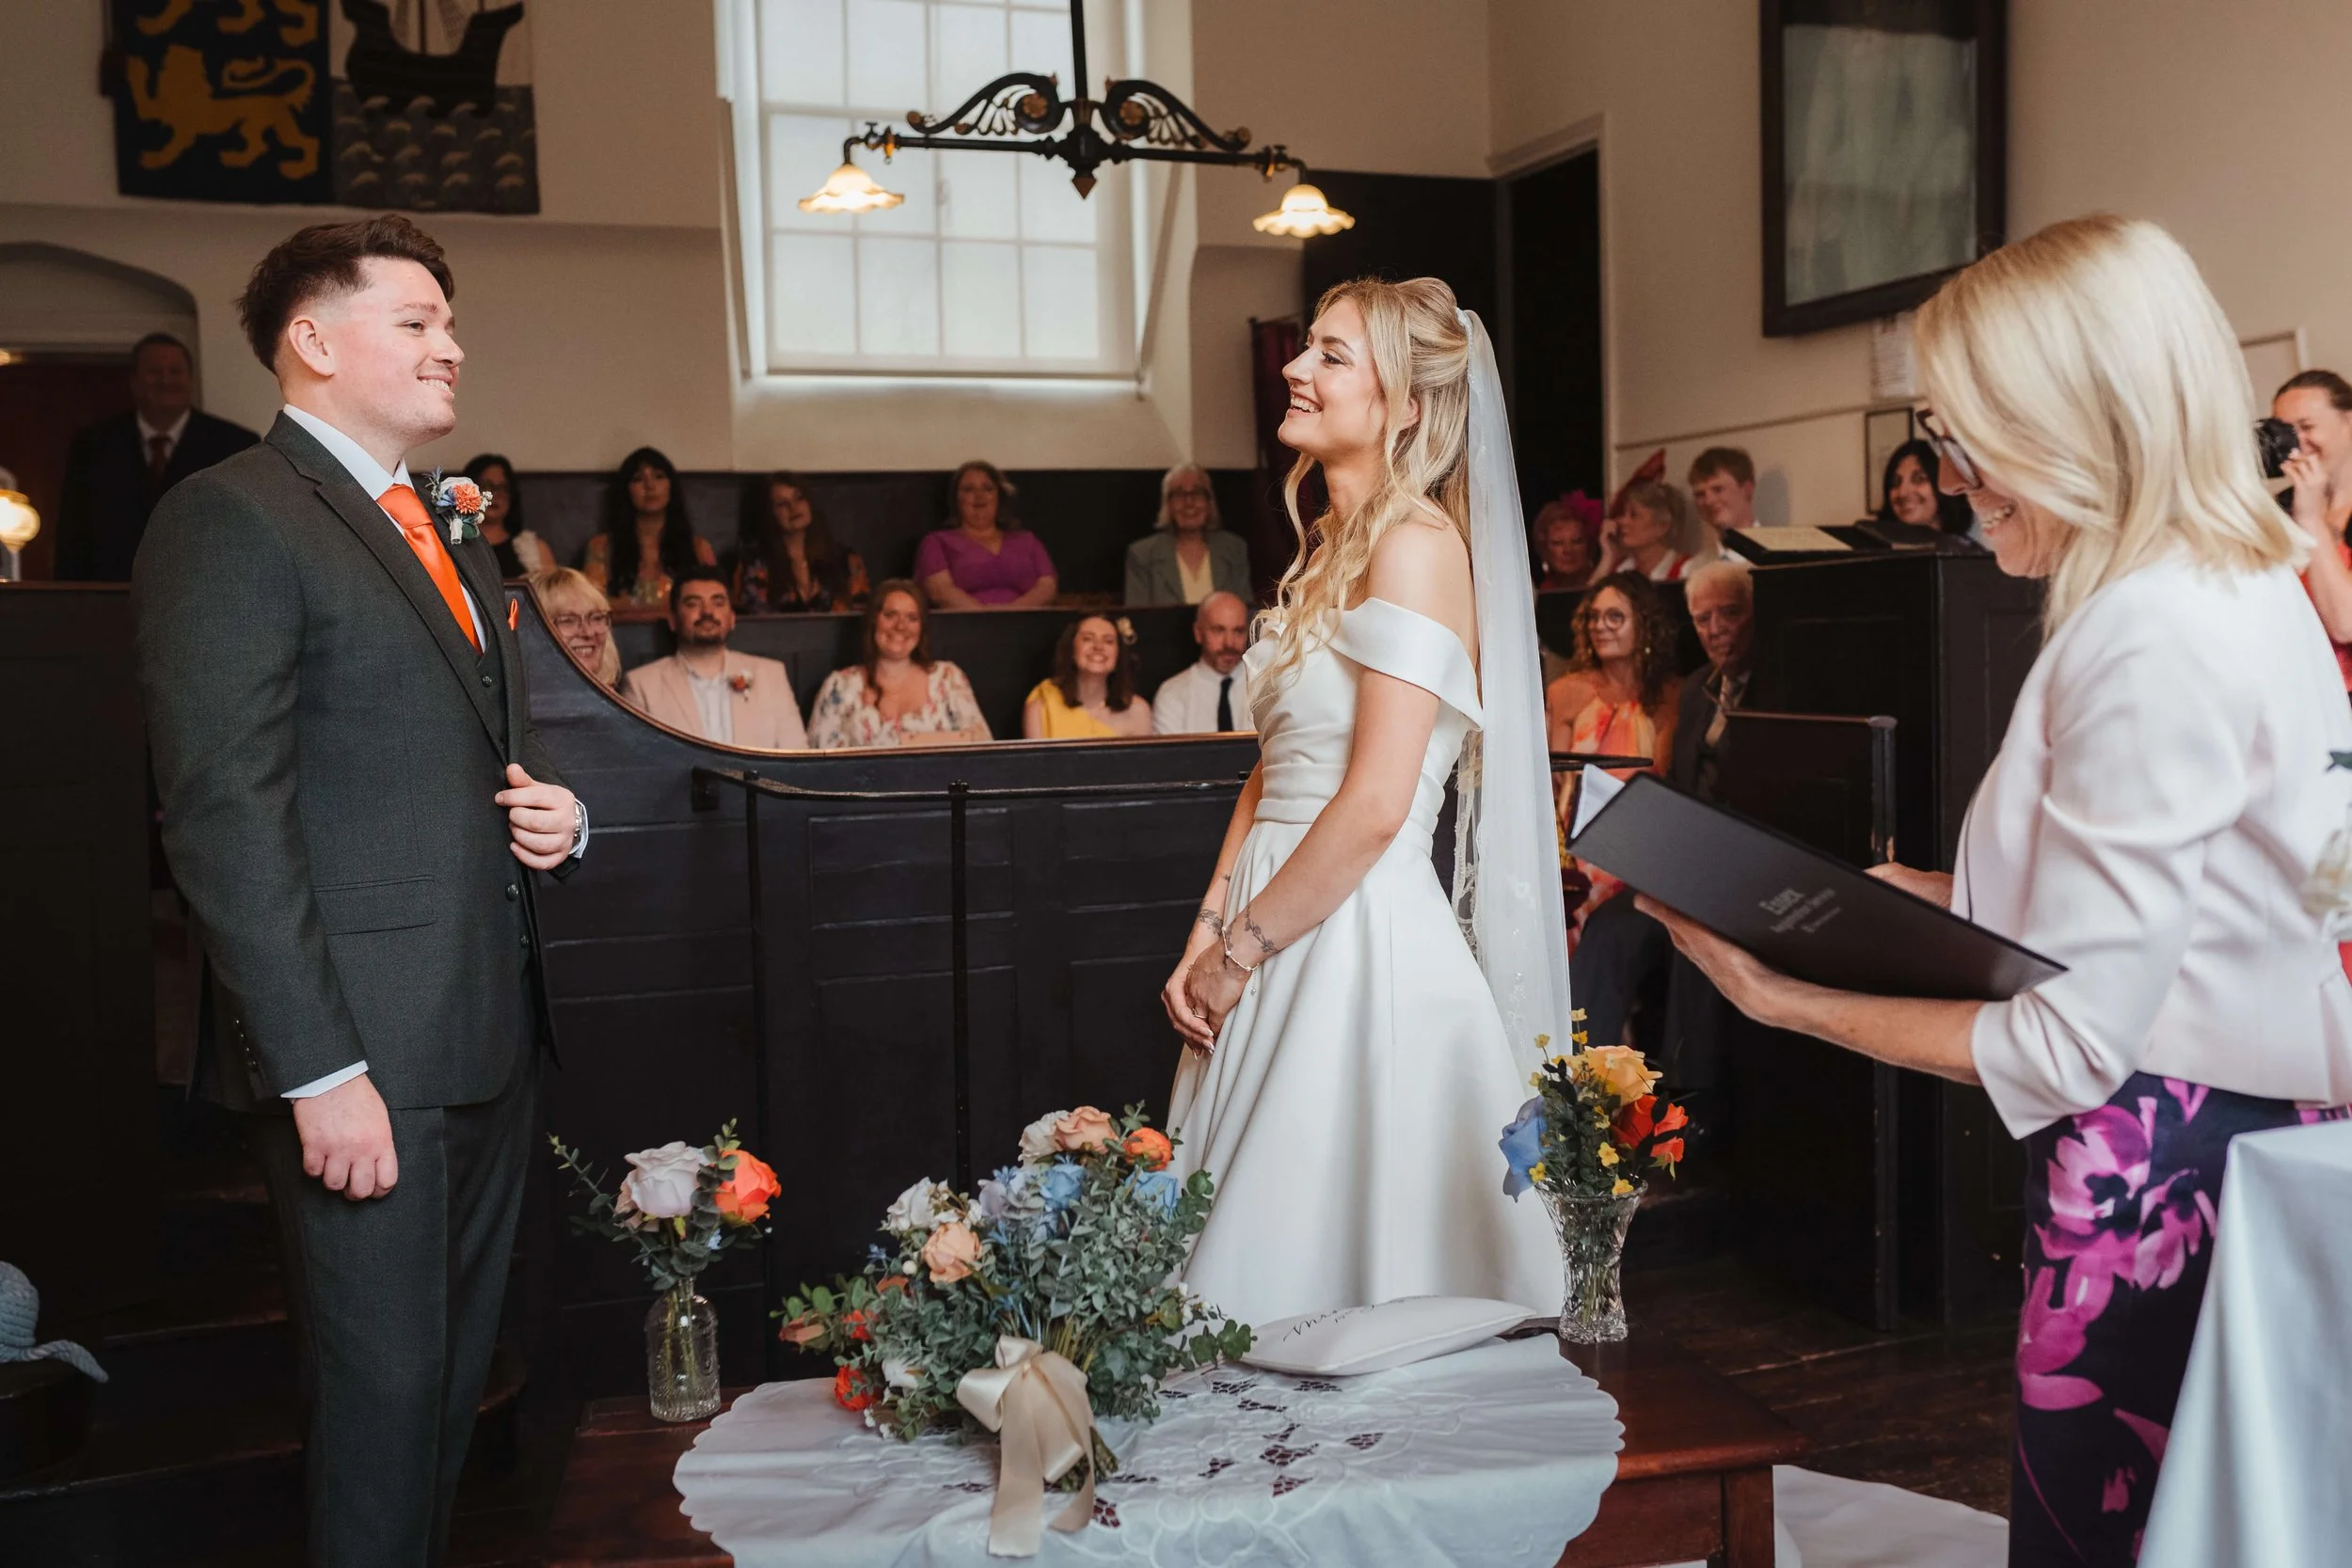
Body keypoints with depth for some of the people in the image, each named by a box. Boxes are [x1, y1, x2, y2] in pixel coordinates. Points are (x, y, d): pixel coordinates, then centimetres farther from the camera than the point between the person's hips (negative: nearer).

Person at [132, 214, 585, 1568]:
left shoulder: (456, 541, 18)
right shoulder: (233, 520, -9)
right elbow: (227, 820, -16)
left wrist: (558, 819, 5)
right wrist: (319, 1072, -20)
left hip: (493, 1034, 8)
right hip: (366, 1050, -8)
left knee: (458, 1372, 17)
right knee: (383, 1386, 1)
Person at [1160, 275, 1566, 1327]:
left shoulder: (1417, 542, -12)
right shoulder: (1328, 549, 15)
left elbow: (1375, 806, -19)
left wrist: (1239, 951, -11)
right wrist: (1208, 935, 4)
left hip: (1361, 940, -9)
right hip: (1287, 941, 9)